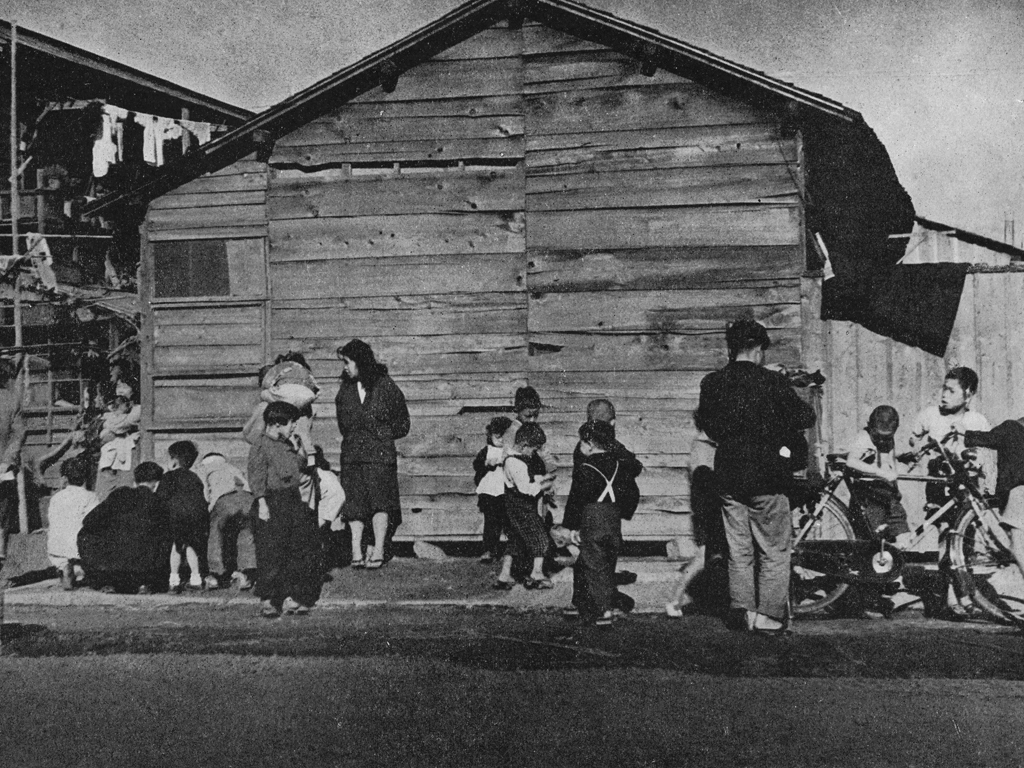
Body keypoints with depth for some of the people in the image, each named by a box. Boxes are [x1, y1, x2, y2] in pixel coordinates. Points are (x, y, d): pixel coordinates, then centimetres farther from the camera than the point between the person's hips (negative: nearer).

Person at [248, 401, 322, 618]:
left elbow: (306, 468, 27)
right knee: (271, 554, -3)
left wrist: (310, 456, 8)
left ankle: (290, 597, 17)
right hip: (273, 503, -8)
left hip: (294, 501, 8)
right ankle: (268, 601, 6)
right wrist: (262, 504, -20)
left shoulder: (288, 446, 15)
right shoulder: (260, 447, -8)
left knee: (302, 550, 8)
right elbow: (257, 479, -13)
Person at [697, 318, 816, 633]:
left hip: (728, 476, 4)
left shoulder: (711, 383, 0)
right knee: (773, 552, 6)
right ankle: (769, 615, 7)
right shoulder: (772, 382, -12)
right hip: (767, 477, -4)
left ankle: (742, 611, 16)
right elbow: (805, 418, -7)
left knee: (738, 551, 13)